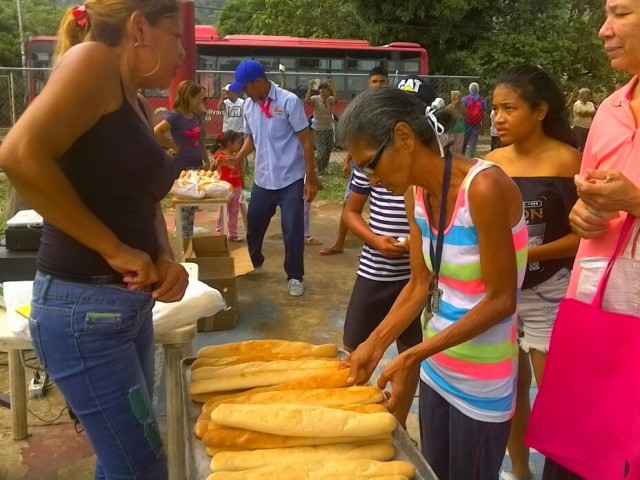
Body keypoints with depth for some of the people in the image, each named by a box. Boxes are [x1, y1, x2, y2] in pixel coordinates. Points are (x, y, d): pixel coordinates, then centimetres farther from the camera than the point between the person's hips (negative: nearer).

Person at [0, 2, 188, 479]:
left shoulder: (138, 105, 13)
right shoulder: (94, 60, -12)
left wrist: (165, 258, -1)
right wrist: (114, 249, -20)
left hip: (128, 303, 9)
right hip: (83, 308, -9)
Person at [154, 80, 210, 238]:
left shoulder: (196, 116, 9)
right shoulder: (175, 116, -14)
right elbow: (156, 132, -26)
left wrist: (207, 162, 14)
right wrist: (174, 146, -16)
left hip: (196, 165, 7)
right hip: (182, 167, -7)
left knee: (192, 206, 13)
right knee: (184, 207, -1)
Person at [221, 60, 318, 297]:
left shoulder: (289, 101, -14)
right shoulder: (249, 105, 3)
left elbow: (306, 141, -12)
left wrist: (310, 178, -13)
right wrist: (237, 158, -1)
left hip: (291, 180, -5)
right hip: (262, 179, 6)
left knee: (293, 231, -1)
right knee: (253, 225, 17)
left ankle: (294, 277, 17)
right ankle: (252, 263, 42)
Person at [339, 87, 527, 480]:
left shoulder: (484, 188, -25)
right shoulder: (416, 193, -1)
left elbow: (500, 301, -23)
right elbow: (420, 285, 3)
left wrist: (412, 357, -22)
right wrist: (376, 343, -8)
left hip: (481, 381, -7)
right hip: (436, 369, 7)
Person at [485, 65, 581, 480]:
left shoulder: (566, 160, -11)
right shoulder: (494, 161, 2)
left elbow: (583, 234, -12)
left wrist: (527, 253, -21)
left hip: (547, 293, -5)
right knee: (510, 385, 17)